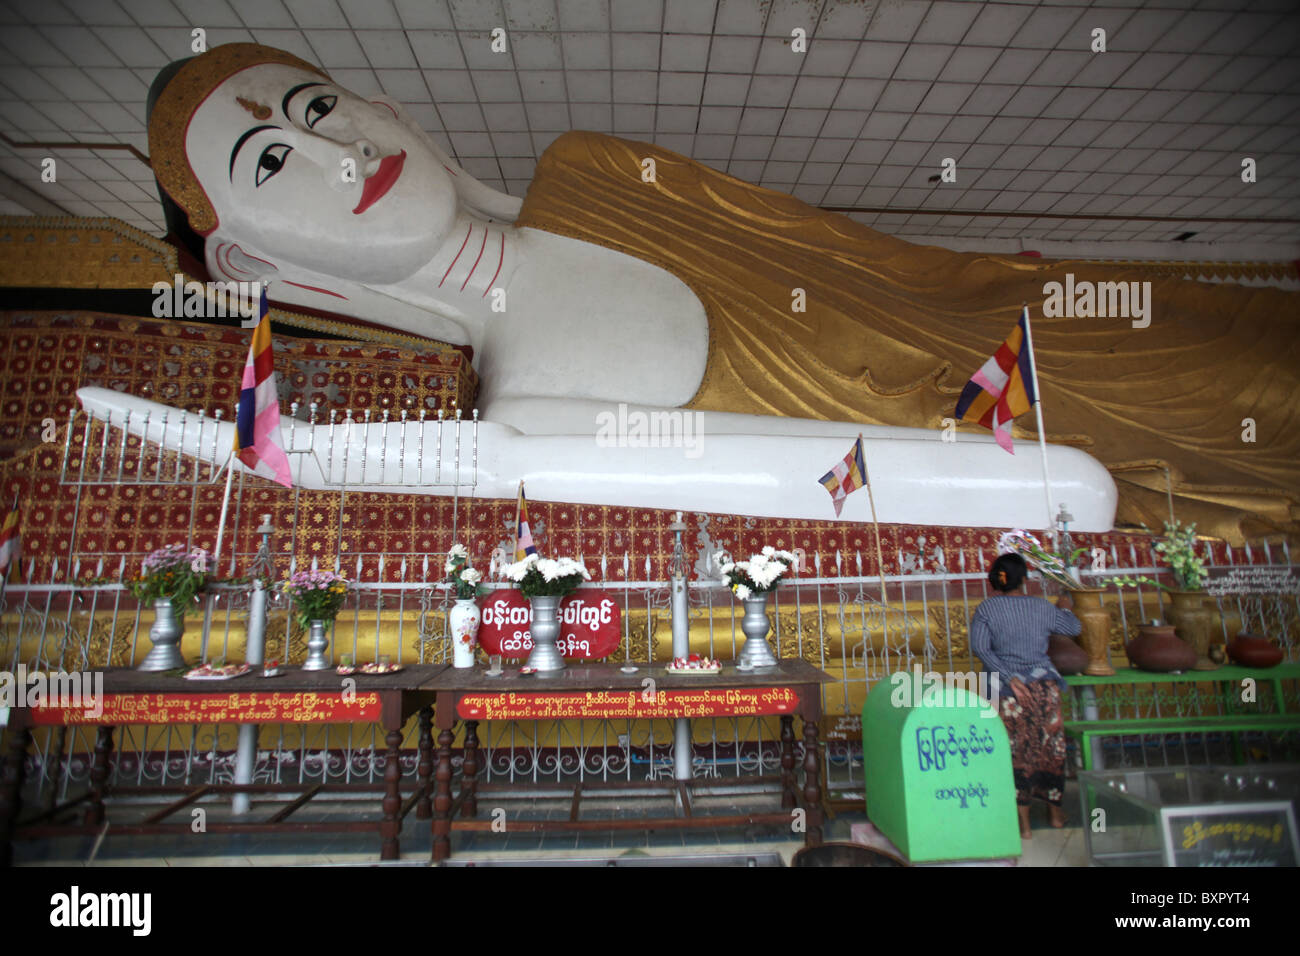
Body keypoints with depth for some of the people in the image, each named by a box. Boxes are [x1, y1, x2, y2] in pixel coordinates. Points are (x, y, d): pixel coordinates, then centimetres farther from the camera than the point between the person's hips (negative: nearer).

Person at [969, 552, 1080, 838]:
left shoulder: (986, 609, -7)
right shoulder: (1042, 607, 0)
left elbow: (979, 647, -16)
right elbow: (1073, 628, 16)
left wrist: (1008, 676, -13)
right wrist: (1065, 608, 36)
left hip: (1009, 689, -2)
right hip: (1044, 685, 2)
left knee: (1018, 751, 5)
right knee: (1051, 747, 17)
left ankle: (1024, 822, 10)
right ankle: (1055, 809, 34)